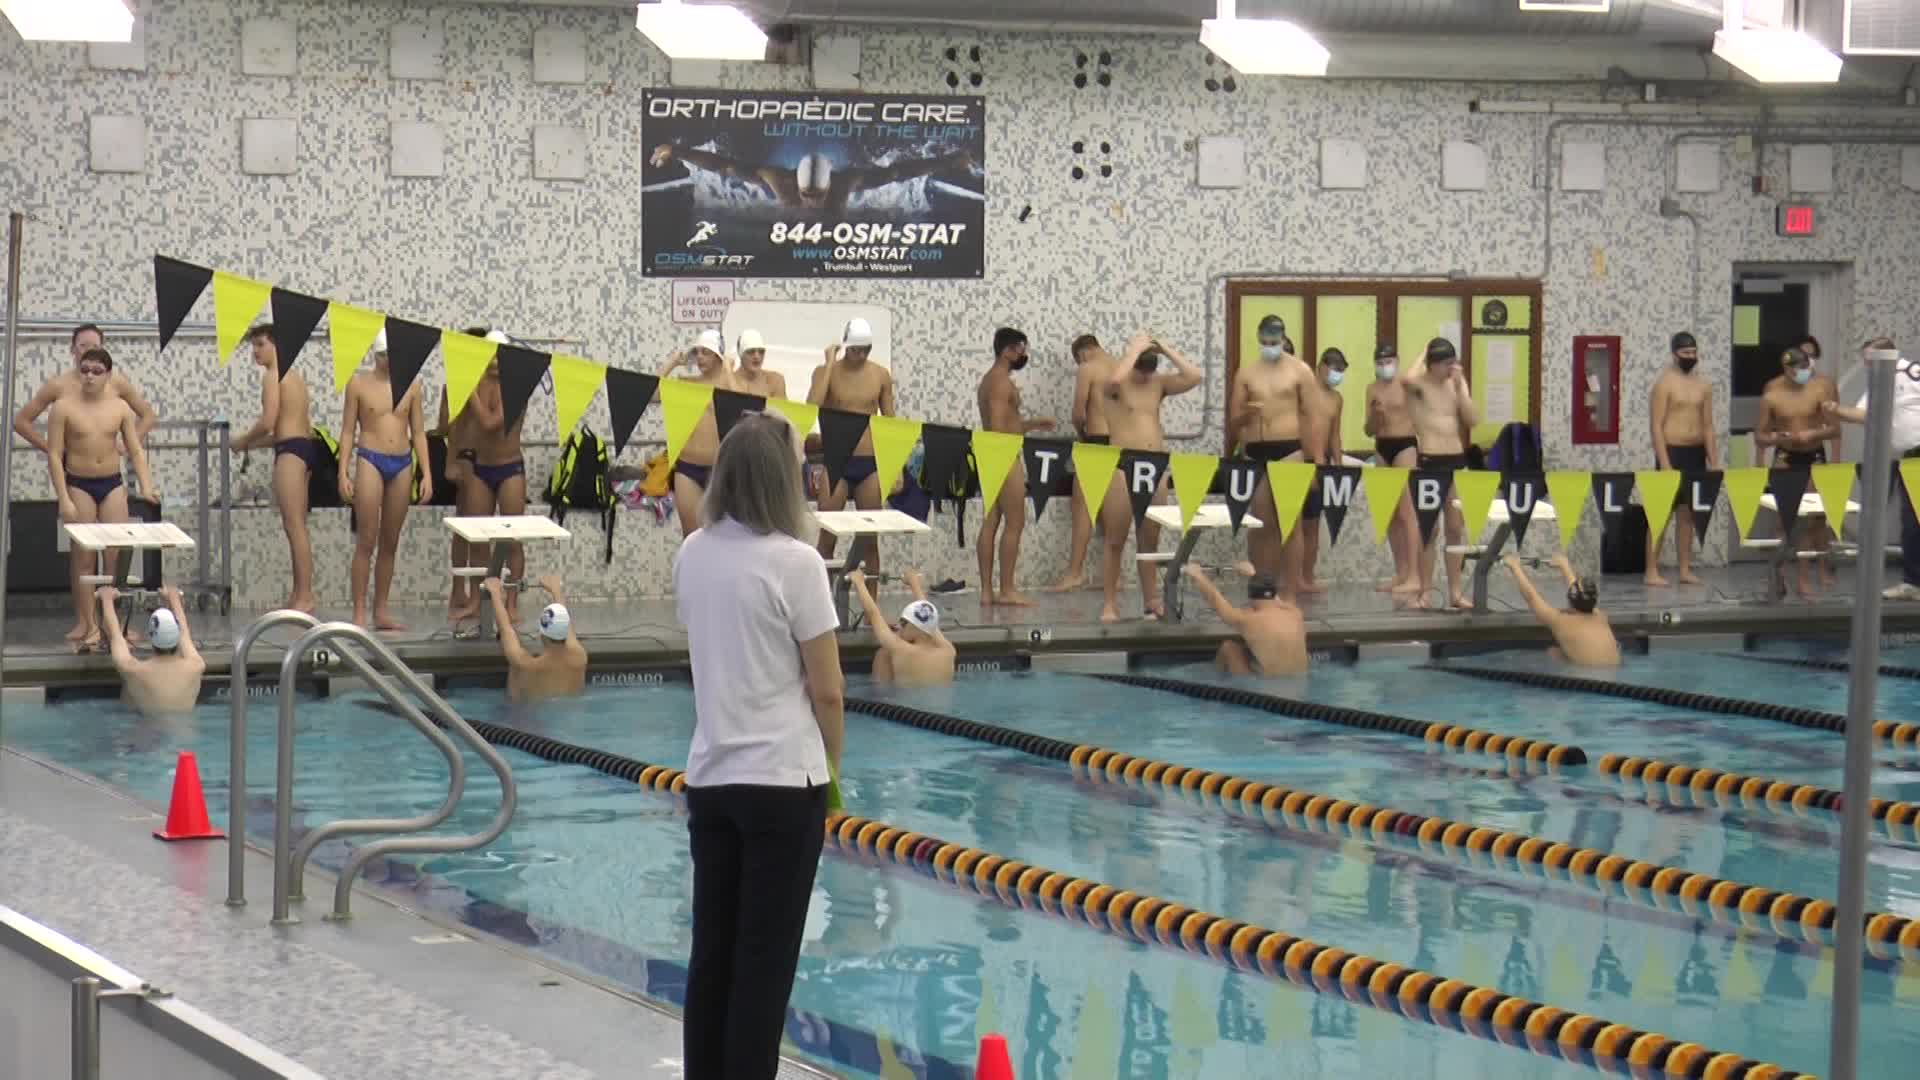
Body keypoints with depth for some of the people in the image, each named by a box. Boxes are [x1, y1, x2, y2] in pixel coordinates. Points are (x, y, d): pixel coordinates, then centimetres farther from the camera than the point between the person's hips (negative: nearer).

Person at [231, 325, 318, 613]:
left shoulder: (273, 375, -8)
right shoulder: (293, 374, 20)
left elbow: (268, 422, -17)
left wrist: (243, 440, 1)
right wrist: (253, 444, 19)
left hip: (290, 450, -10)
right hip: (305, 446, 10)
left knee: (294, 526, -11)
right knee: (297, 527, 12)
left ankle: (304, 596, -14)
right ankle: (299, 594, 14)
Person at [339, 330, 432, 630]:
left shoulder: (411, 385, 8)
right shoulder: (358, 383, 1)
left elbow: (418, 432, 10)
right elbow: (348, 431, 1)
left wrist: (427, 473, 3)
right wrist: (344, 473, -7)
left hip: (403, 464, 3)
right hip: (370, 461, -3)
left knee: (390, 543, 7)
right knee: (366, 542, -7)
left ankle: (382, 611, 13)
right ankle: (359, 614, -4)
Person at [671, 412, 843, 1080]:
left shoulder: (692, 555, 5)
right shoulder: (793, 561, -14)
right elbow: (827, 691, -10)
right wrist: (831, 765, 6)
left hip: (710, 776, 6)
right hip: (781, 780, -6)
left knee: (712, 952, 10)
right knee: (765, 959, 0)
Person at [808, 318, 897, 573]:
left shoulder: (881, 375, 5)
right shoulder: (827, 372, -1)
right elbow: (812, 407, -20)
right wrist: (830, 364, -15)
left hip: (870, 463, 2)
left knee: (870, 537, 5)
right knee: (828, 536, -2)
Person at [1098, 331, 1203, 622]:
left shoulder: (1158, 382, 9)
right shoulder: (1116, 385, -6)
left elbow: (1194, 377, -2)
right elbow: (1115, 379, -31)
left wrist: (1165, 349, -3)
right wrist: (1135, 349, -18)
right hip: (1122, 468, -5)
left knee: (1150, 540, 10)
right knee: (1116, 541, 0)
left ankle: (1151, 599, 16)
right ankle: (1110, 603, 4)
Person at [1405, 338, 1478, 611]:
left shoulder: (1457, 383, 9)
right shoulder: (1418, 384, -5)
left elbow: (1473, 421, 0)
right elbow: (1409, 379, -32)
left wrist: (1460, 386, -6)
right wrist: (1423, 356, -13)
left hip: (1457, 460, 4)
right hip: (1428, 462, -4)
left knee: (1456, 528, 6)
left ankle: (1456, 591, 11)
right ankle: (1425, 590, 6)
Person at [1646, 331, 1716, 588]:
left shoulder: (1703, 385, 10)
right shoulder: (1664, 383, -8)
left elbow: (1707, 425, 13)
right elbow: (1657, 426, -12)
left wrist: (1713, 461, 7)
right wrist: (1664, 463, -18)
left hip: (1696, 454, 6)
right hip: (1672, 452, -6)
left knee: (1687, 513, 9)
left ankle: (1685, 569, 13)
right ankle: (1652, 572, -5)